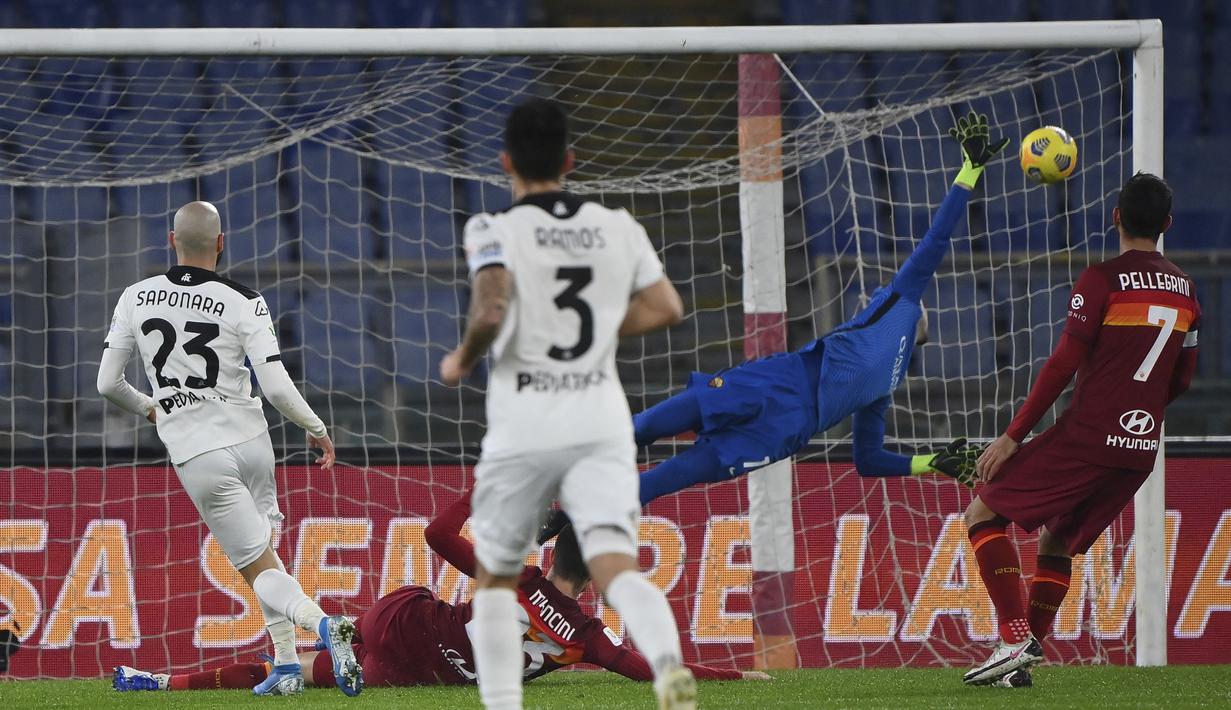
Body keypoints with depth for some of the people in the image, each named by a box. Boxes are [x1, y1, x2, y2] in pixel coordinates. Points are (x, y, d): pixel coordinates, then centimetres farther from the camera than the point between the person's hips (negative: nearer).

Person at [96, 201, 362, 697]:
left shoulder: (136, 298, -2)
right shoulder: (244, 304, -7)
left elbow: (107, 383, 4)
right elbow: (276, 386, -13)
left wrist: (147, 409, 25)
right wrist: (317, 429, 5)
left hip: (198, 453, -1)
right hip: (252, 439, 1)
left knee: (260, 568, -1)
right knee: (260, 545, 23)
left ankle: (321, 622, -30)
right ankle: (285, 664, 15)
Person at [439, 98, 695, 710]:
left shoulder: (494, 231, -6)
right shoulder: (617, 227, 8)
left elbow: (491, 311, -20)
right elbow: (667, 308, 10)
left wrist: (462, 359, -1)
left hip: (523, 429, -2)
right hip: (600, 423, 2)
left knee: (495, 578, 16)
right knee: (615, 565, -11)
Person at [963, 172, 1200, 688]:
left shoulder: (1103, 279, -9)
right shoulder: (1184, 290, 10)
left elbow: (1063, 364, -13)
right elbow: (1181, 381, 17)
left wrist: (1013, 437, -9)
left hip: (1086, 438, -7)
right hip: (1140, 452, 7)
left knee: (982, 514, 3)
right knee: (1056, 542, 21)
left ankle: (1016, 640, -11)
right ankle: (1022, 663, 12)